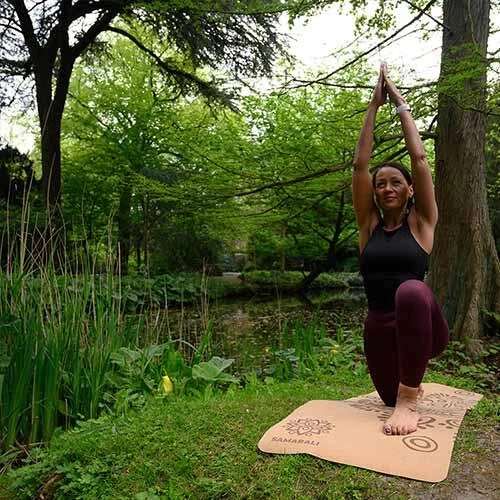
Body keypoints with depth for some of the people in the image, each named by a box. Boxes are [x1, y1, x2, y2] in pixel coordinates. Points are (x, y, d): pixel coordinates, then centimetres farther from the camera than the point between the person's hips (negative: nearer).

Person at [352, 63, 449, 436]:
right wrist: (374, 106, 0)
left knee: (411, 291, -39)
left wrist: (400, 103, -1)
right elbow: (360, 163, -3)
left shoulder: (421, 222, -2)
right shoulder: (369, 224, 4)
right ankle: (407, 386, 54)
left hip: (421, 320, -4)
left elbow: (419, 157, -9)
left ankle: (410, 399, -28)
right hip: (380, 326, 5)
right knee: (389, 397, 17)